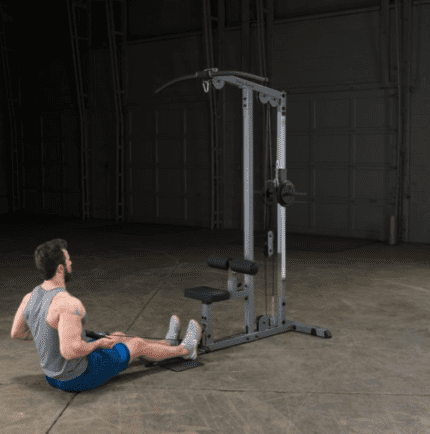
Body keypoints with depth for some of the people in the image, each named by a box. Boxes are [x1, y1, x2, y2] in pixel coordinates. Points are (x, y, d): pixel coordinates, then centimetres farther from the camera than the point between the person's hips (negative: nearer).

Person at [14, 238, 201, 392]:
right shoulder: (69, 304, -33)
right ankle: (185, 350, 42)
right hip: (80, 377, -8)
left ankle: (168, 343, 51)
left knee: (118, 339, 27)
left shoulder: (29, 299, -7)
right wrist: (98, 344, -19)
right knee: (138, 345, 14)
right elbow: (70, 351, -39)